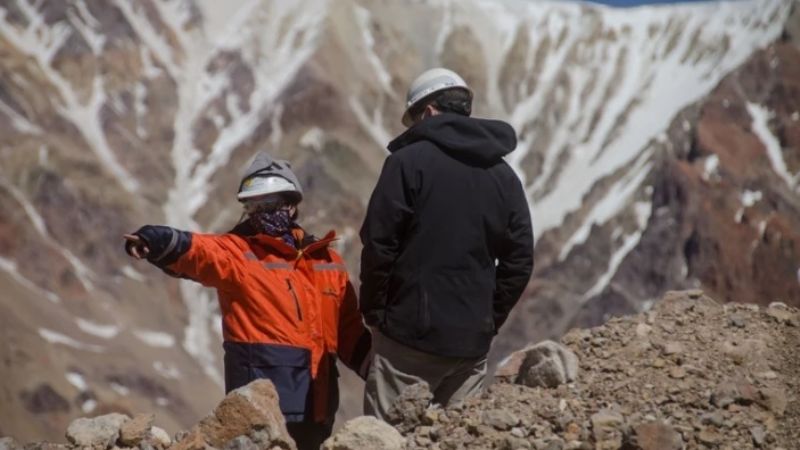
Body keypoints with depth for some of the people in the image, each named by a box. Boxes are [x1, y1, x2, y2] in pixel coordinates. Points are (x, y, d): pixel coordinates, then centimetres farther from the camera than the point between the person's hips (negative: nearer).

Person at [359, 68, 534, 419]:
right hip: (473, 340, 5)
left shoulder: (408, 161, -4)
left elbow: (379, 245, -8)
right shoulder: (504, 176, 13)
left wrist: (373, 311, 2)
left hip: (411, 335, -5)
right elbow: (519, 261, 12)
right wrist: (490, 321, 16)